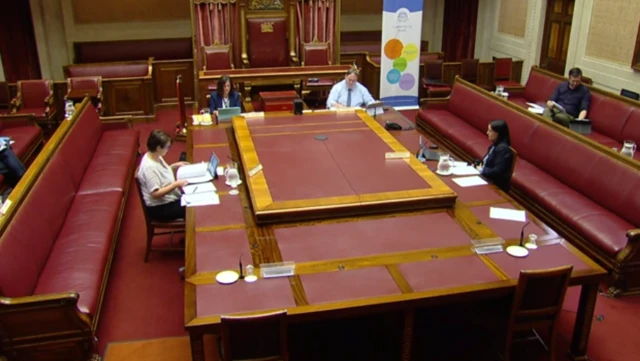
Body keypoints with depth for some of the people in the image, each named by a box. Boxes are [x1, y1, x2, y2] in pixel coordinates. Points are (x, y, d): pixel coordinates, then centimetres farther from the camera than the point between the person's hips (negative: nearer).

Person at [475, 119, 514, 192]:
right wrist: (477, 164, -2)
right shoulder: (495, 145, 8)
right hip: (488, 178, 9)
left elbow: (497, 172, -26)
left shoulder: (502, 149, -21)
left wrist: (482, 170, -13)